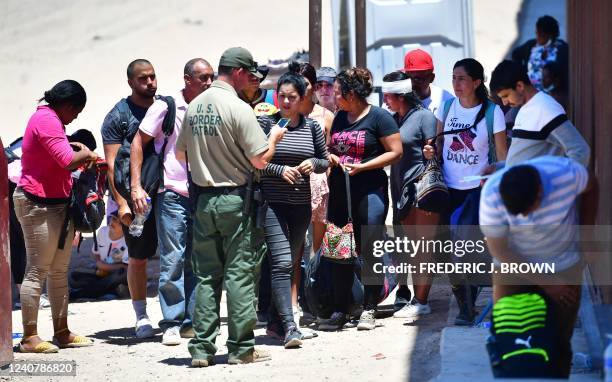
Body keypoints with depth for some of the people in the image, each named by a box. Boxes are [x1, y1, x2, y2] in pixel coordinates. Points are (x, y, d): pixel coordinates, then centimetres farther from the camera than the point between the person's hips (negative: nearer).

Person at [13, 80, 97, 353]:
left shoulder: (50, 120, 20)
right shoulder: (47, 120, -14)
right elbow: (67, 160, -25)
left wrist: (80, 155, 6)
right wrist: (85, 154, -5)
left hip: (57, 204, 11)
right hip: (39, 204, -11)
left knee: (59, 271, 12)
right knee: (37, 271, -7)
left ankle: (62, 332, 18)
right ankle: (29, 337, -4)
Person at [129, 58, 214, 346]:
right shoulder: (166, 106, -5)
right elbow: (139, 142, -2)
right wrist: (136, 186, -10)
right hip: (172, 195, -5)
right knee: (173, 260, -5)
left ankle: (192, 321, 13)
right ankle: (172, 323, 0)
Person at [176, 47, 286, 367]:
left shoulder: (193, 107, 5)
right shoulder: (238, 109, -14)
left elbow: (181, 151, 14)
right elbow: (260, 160, -13)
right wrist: (274, 137, 5)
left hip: (203, 199, 6)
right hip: (235, 200, -5)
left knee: (206, 276, 9)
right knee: (240, 274, 1)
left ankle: (202, 349, 8)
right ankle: (241, 348, 4)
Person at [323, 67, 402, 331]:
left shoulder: (378, 117, -5)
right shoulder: (339, 118, 15)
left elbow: (395, 152, -8)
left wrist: (361, 167, -15)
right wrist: (330, 157, 2)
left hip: (369, 192, -6)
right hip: (339, 192, 6)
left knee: (369, 252, -5)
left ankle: (369, 310, 1)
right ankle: (340, 310, 14)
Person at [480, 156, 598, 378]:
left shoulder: (568, 174, -29)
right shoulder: (492, 194, -29)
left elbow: (591, 188, -3)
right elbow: (499, 251, -20)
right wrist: (545, 282, -16)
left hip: (563, 267, 0)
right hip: (513, 266, 0)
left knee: (558, 343, 3)